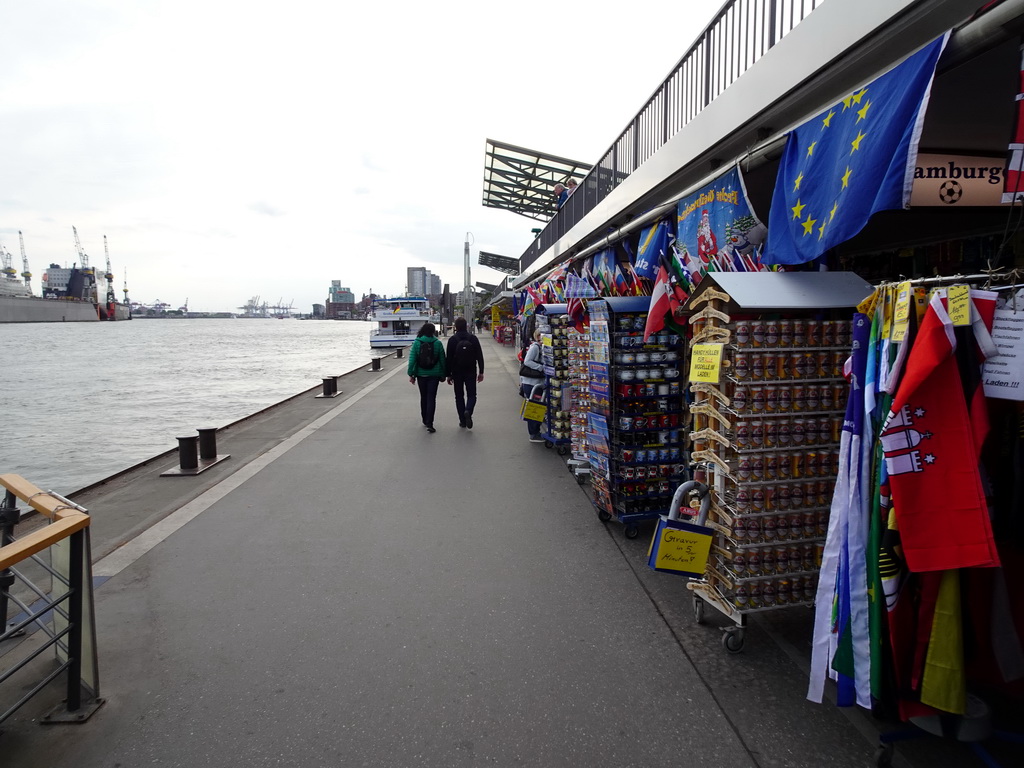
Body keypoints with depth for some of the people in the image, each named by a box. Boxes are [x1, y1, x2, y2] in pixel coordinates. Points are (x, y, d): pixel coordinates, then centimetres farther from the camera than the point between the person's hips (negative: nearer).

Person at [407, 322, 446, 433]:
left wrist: (411, 374, 0)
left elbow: (412, 359, -6)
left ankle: (425, 421, 28)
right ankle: (429, 423, -10)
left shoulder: (417, 343, -4)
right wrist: (442, 375, 8)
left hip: (421, 374, 2)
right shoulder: (438, 343, -6)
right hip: (434, 374, -2)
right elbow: (442, 360, -1)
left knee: (423, 397, 17)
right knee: (431, 398, -1)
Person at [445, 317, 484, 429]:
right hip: (471, 372, 0)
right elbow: (479, 356, -1)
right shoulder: (473, 338, -1)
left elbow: (448, 358, -4)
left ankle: (462, 420, 9)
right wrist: (481, 372, 5)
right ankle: (468, 411, -22)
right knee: (471, 395, 7)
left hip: (457, 373, 0)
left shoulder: (452, 340, -5)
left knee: (459, 396, 10)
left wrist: (448, 374, 2)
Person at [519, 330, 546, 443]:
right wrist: (542, 367, -24)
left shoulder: (541, 348, 14)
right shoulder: (535, 347, -13)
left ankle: (536, 432, 24)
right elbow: (527, 361, -23)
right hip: (531, 383, -9)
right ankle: (534, 435, 6)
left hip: (538, 382, 9)